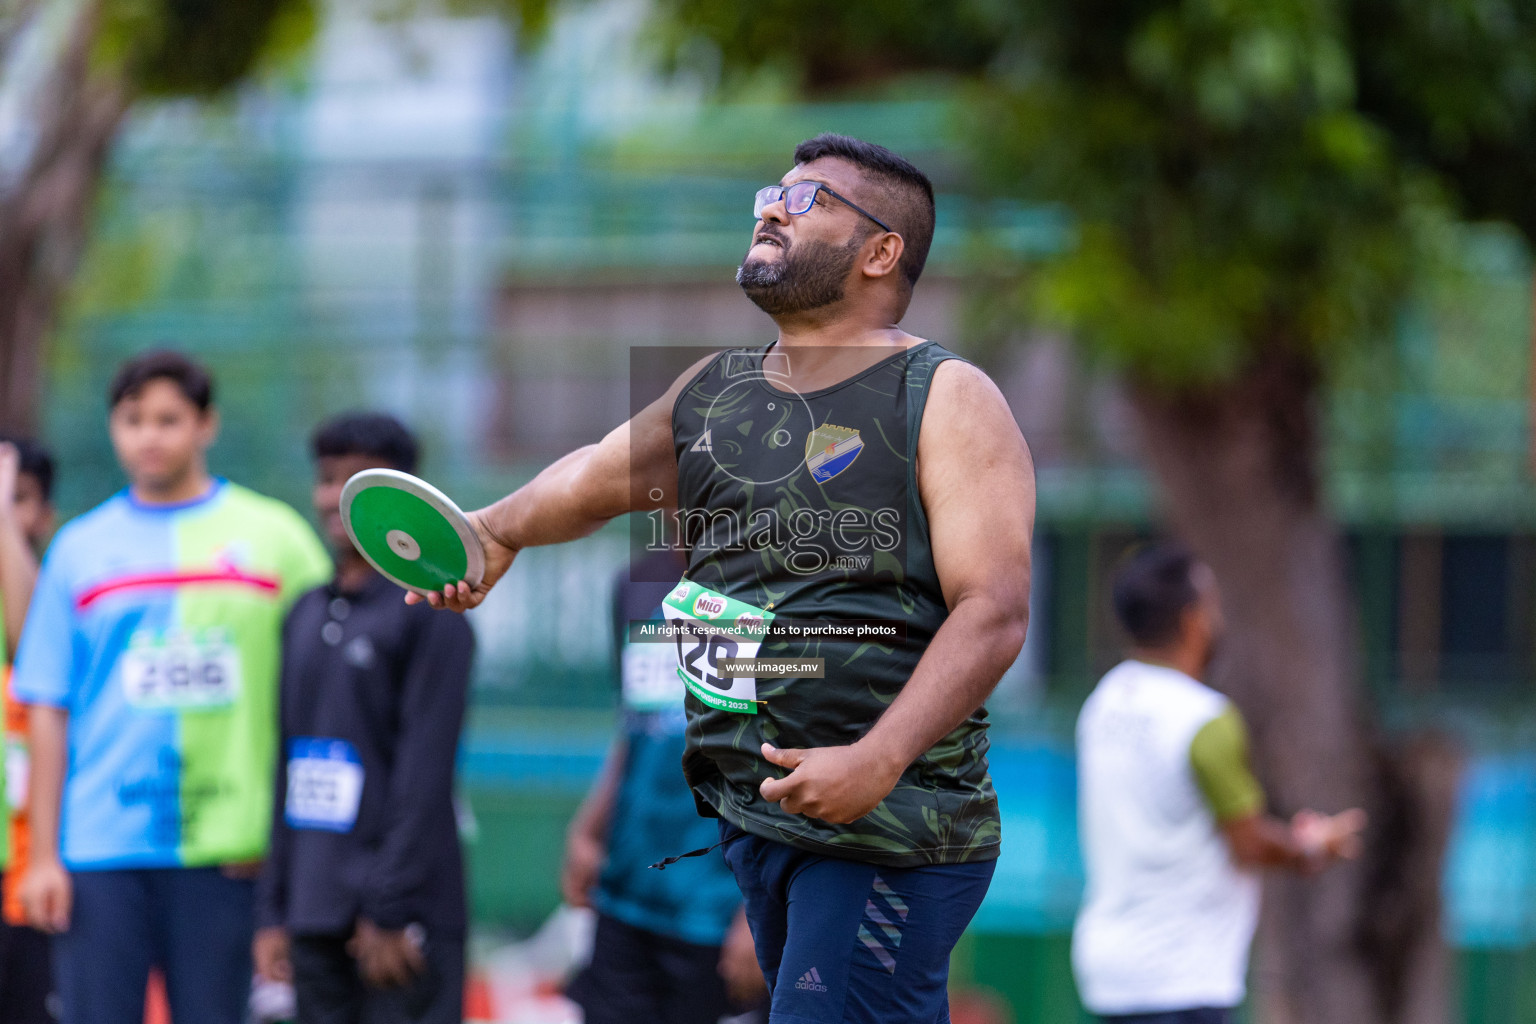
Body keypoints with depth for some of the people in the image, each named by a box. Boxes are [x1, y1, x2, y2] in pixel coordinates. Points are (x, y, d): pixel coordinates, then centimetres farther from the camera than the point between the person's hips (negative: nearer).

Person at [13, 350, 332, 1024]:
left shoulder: (275, 538, 5)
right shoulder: (80, 548, 9)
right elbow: (49, 711, 9)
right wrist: (43, 855, 2)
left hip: (226, 843, -1)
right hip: (100, 846, 1)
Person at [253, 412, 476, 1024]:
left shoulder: (431, 617, -5)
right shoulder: (305, 617, 16)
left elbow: (424, 772, -11)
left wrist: (390, 910, -15)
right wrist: (274, 911, 13)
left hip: (401, 925, -7)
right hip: (317, 921, 7)